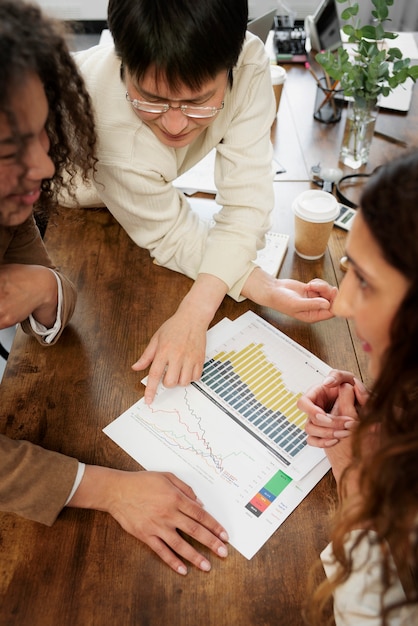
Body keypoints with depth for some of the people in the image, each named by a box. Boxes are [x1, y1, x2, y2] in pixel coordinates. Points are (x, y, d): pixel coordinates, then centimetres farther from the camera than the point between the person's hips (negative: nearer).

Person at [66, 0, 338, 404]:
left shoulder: (248, 65, -34)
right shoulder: (106, 112, -43)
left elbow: (245, 203, -33)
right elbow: (171, 236, -31)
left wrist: (195, 311, -44)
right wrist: (265, 290, -42)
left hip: (142, 185, 3)